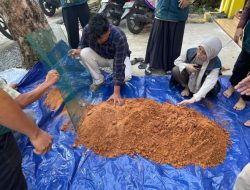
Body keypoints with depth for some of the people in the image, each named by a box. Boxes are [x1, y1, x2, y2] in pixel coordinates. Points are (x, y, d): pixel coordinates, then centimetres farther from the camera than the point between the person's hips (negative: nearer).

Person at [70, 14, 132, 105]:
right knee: (84, 53, -28)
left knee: (126, 76, -34)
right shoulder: (87, 30, -26)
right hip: (100, 56, 4)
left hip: (117, 57, -3)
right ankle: (98, 80, -6)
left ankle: (119, 80, 5)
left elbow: (119, 65, -39)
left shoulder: (119, 37, -38)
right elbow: (83, 44, -5)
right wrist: (78, 51, -32)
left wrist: (116, 93, -42)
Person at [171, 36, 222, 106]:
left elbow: (208, 84, -42)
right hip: (189, 76, 2)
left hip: (202, 83, -1)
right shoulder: (191, 51, -25)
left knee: (214, 87, -33)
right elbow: (177, 61, -9)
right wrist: (186, 66, -33)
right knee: (175, 70, -25)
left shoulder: (215, 65, -33)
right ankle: (186, 87, -1)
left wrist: (193, 99, -54)